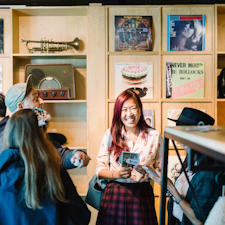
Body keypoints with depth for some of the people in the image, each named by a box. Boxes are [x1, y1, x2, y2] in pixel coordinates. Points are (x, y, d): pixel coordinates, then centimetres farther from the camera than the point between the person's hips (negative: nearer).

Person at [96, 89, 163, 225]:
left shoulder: (154, 136, 3)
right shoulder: (110, 134, 3)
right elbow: (100, 169, 3)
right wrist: (116, 174, -15)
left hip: (142, 194, 0)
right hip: (115, 194, 0)